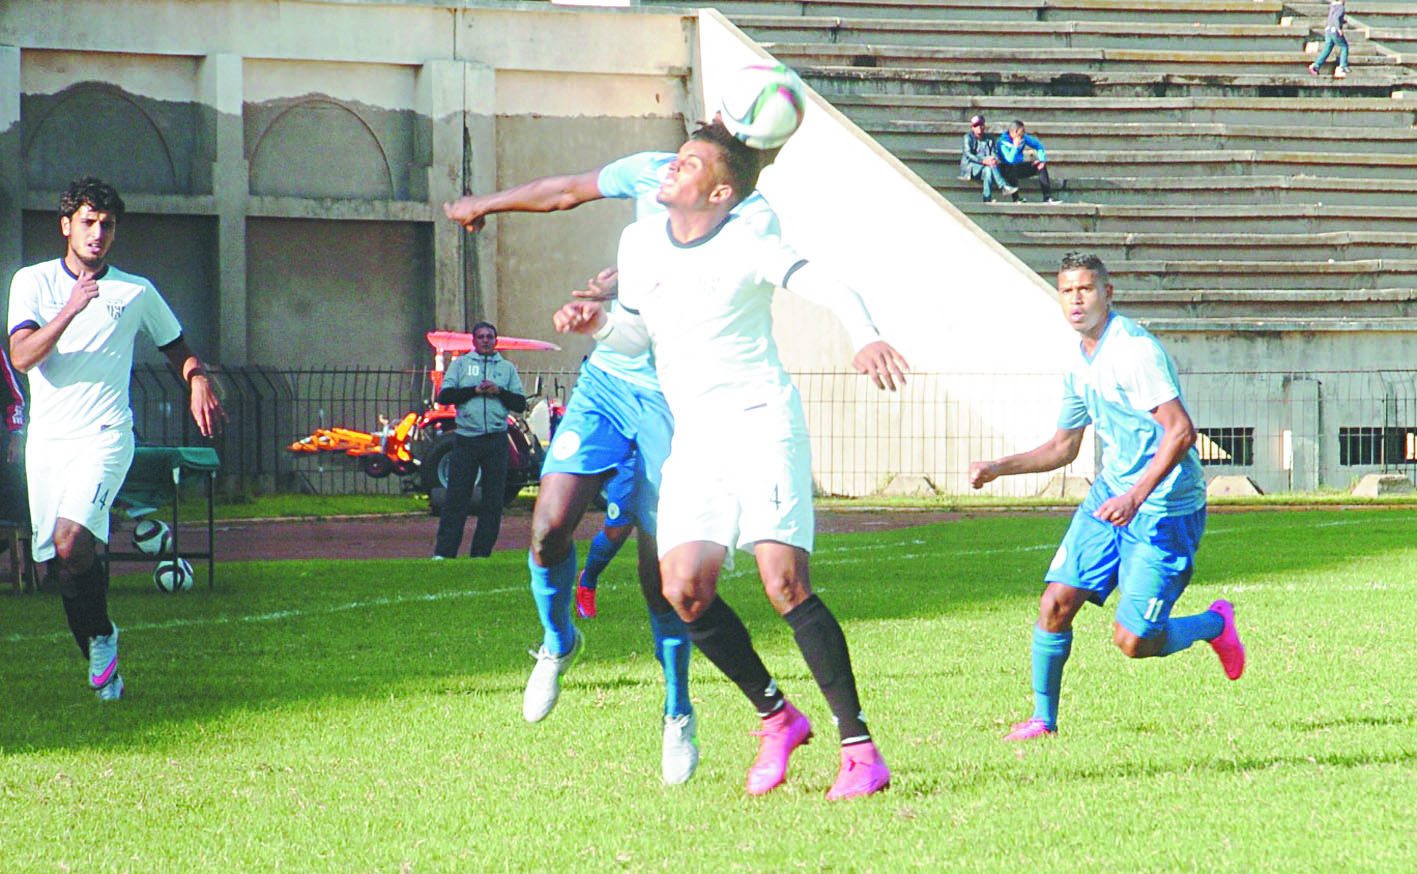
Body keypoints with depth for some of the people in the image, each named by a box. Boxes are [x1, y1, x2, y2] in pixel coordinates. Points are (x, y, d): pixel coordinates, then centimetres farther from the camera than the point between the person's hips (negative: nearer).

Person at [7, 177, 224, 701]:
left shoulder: (136, 293, 7)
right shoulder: (33, 283, 5)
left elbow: (176, 345, 22)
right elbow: (22, 357, -10)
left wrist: (198, 382, 1)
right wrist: (71, 310, -21)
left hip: (104, 436, -2)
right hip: (47, 438, 2)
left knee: (72, 544, -24)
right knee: (63, 559, 2)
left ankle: (100, 637, -3)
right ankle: (100, 663, 19)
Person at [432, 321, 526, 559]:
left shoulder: (507, 368, 14)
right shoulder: (460, 364, 11)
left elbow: (520, 404, 9)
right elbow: (444, 396, 0)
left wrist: (499, 392, -8)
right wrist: (475, 390, -8)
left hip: (496, 440, 2)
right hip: (466, 439, -2)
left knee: (493, 500, 1)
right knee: (456, 498, -4)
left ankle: (481, 552, 7)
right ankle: (443, 552, -4)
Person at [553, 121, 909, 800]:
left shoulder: (747, 248, -7)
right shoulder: (640, 242, 10)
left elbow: (831, 290, -14)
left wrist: (864, 337, -34)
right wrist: (600, 323, 1)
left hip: (761, 425, -6)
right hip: (693, 439, 6)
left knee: (785, 583, -17)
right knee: (685, 590, -9)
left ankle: (860, 750, -11)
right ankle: (776, 717, 11)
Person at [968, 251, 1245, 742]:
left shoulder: (1135, 350, -19)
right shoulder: (1079, 366, 9)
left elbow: (1181, 431, -26)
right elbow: (1062, 448, 24)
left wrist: (1136, 497, -31)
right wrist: (1000, 468, 11)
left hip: (1165, 508, -8)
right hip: (1110, 497, 8)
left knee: (1132, 642, -7)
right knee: (1056, 603, -4)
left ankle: (1214, 624, 22)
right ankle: (1043, 719, 10)